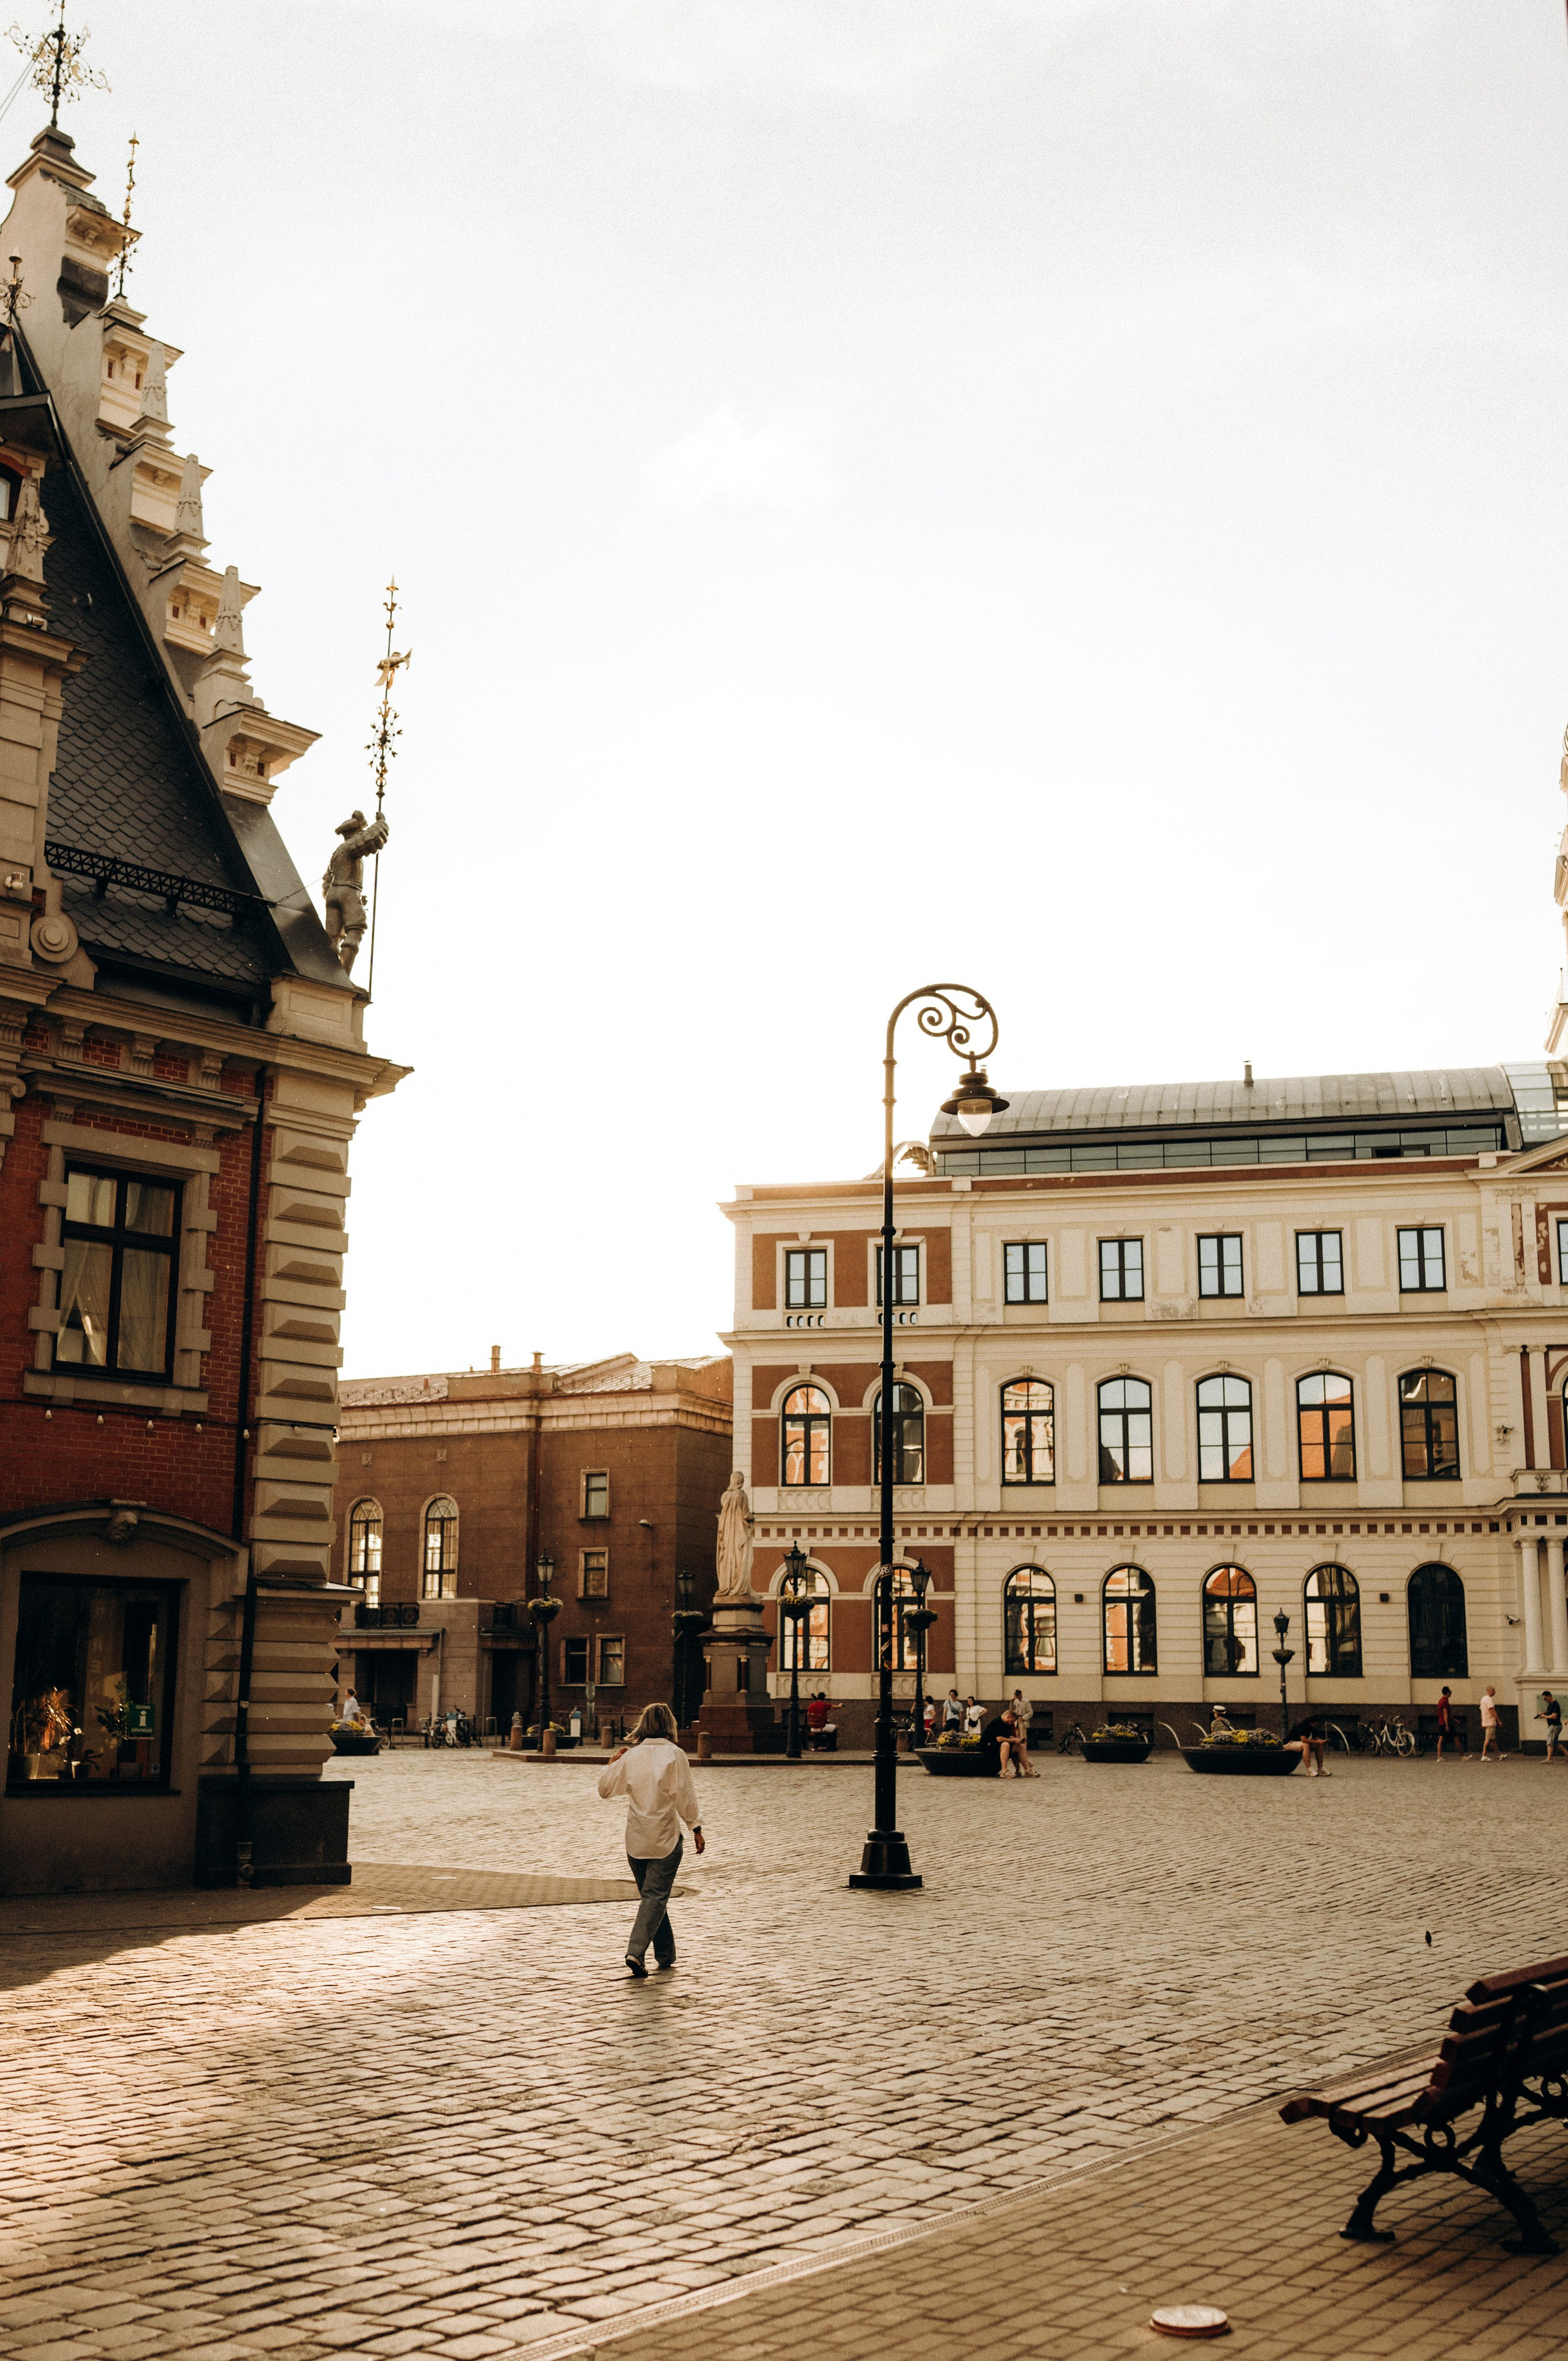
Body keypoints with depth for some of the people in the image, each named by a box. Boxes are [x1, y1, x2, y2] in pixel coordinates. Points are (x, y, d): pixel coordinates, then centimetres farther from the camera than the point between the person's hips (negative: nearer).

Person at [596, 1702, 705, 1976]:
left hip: (635, 1839, 4)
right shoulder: (674, 1755, -9)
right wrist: (696, 1829, -2)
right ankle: (636, 1951, -17)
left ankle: (665, 1955, 21)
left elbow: (605, 1789, 9)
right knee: (656, 1896, -1)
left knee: (651, 1894, 16)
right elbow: (685, 1796, -10)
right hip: (666, 1838, -4)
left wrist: (612, 1762, 22)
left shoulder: (630, 1756, 1)